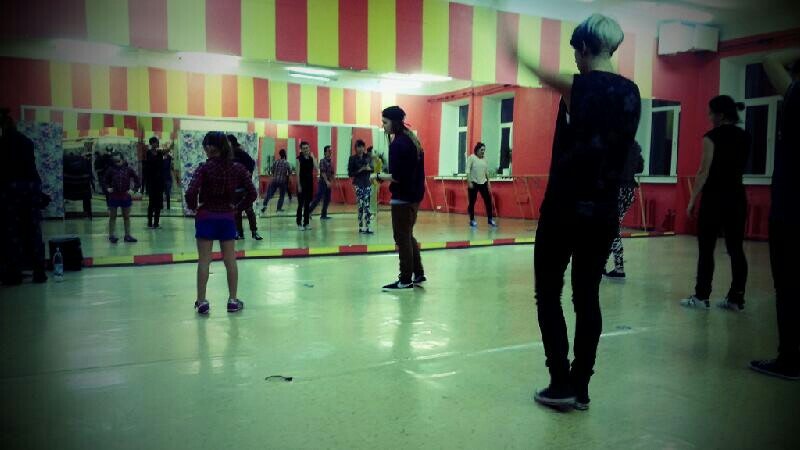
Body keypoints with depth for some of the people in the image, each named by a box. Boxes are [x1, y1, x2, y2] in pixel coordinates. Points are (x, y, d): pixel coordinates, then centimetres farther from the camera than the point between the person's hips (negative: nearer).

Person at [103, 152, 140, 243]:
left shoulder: (128, 169, -3)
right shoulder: (110, 169, -4)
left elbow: (137, 179, 4)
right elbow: (105, 181, 7)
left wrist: (134, 189, -5)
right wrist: (107, 188, -8)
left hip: (125, 196, 1)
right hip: (113, 196, -1)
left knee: (126, 216, 10)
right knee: (112, 216, 8)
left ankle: (127, 235, 18)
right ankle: (112, 236, 15)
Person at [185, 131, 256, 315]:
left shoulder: (204, 168, -11)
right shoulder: (237, 168, -2)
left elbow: (191, 193, -21)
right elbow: (252, 193, -4)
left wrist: (193, 207, -2)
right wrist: (238, 207, 7)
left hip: (206, 217, -3)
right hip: (227, 218, 3)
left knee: (204, 260, 5)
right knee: (230, 260, 10)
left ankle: (201, 301, 10)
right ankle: (233, 300, 17)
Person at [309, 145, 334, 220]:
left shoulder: (331, 161, 12)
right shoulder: (322, 161, -8)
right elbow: (323, 172, -16)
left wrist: (331, 182, 11)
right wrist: (327, 181, -24)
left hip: (328, 183, 7)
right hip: (322, 182, -7)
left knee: (327, 199, 7)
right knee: (317, 198, -9)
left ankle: (324, 215, 13)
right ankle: (309, 212, -1)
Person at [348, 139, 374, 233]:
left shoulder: (368, 157, 6)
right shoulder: (352, 159, -3)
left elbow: (373, 168, 12)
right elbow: (350, 173, -4)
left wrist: (369, 168, -9)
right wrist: (359, 170, -16)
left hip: (368, 183, 3)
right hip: (358, 184, -3)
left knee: (367, 205, -1)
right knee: (361, 205, -9)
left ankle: (367, 226, 2)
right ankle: (361, 226, -3)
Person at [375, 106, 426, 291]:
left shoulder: (397, 143, -17)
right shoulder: (412, 139, 12)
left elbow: (396, 177, -22)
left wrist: (379, 176, -7)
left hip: (403, 197, -9)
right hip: (415, 195, 9)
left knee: (402, 238, -1)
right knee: (408, 235, 19)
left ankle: (405, 280, 6)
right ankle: (418, 274, 24)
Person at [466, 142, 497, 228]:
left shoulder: (484, 158, 10)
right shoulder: (471, 157, -6)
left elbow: (487, 171, 16)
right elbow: (468, 170, -11)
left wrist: (488, 181, 12)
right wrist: (469, 182, -17)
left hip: (483, 183, 5)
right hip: (473, 183, -5)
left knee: (488, 201, 2)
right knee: (472, 202, 1)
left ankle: (490, 219, 10)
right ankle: (472, 220, 10)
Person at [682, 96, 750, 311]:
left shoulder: (712, 137, -9)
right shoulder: (745, 137, 10)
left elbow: (704, 172, -12)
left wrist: (692, 200, -8)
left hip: (714, 197, -6)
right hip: (737, 197, 6)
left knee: (706, 249, -1)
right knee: (736, 248, 6)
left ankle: (701, 296, 2)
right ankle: (736, 298, 8)